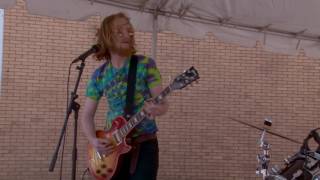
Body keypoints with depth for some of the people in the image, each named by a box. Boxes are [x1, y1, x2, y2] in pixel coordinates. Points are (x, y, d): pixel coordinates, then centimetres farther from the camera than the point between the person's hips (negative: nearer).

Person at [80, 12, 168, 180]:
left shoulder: (146, 64, -5)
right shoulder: (99, 75, 2)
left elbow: (163, 103, -8)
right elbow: (87, 115, 6)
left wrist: (156, 109, -31)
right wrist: (93, 140, -11)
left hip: (144, 143, -2)